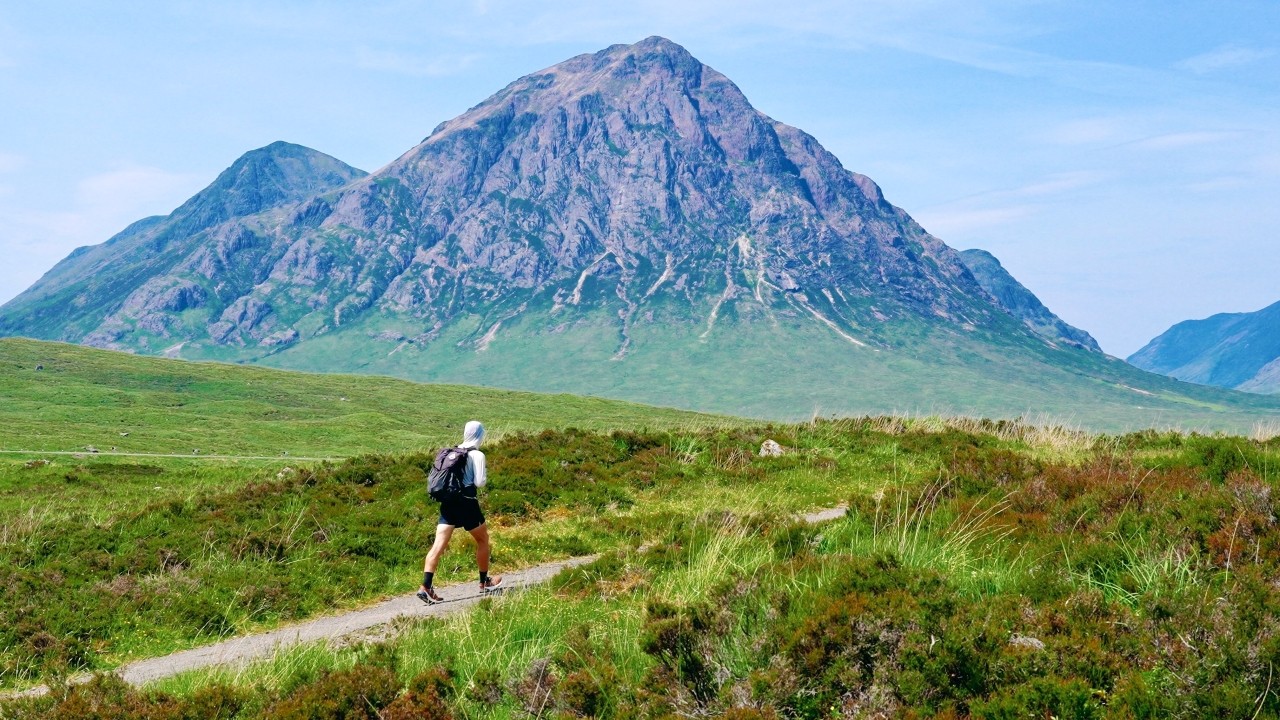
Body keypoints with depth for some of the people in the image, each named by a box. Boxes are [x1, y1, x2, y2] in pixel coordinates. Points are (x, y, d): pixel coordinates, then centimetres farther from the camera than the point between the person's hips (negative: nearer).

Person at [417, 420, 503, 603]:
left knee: (439, 545, -2)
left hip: (447, 503, 5)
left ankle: (425, 587, -14)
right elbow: (480, 482, -11)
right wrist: (485, 476, 9)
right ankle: (485, 582, 28)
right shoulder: (477, 455, -8)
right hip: (466, 503, -5)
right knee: (483, 540, 17)